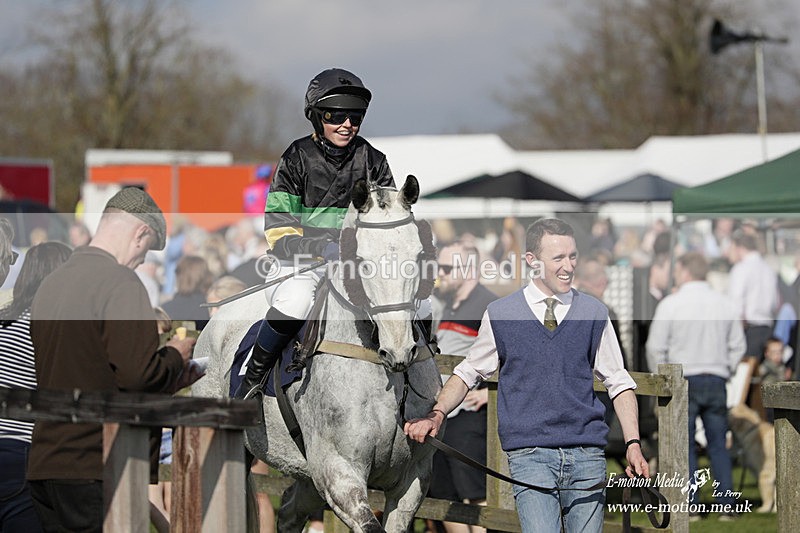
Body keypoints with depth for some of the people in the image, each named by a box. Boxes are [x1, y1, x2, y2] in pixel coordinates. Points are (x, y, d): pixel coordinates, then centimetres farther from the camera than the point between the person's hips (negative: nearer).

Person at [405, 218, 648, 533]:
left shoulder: (594, 313, 9)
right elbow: (468, 373, 15)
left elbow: (619, 383, 13)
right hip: (530, 453, -2)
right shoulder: (500, 315, 6)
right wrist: (436, 414, -2)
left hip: (587, 454, 2)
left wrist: (633, 443, 2)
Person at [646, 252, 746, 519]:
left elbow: (656, 347, -5)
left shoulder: (670, 304, -7)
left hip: (683, 380, -3)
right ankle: (727, 502, 5)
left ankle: (690, 505, -2)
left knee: (684, 447, 1)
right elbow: (738, 346, 9)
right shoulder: (725, 304, 5)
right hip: (717, 381, 3)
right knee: (718, 444, 8)